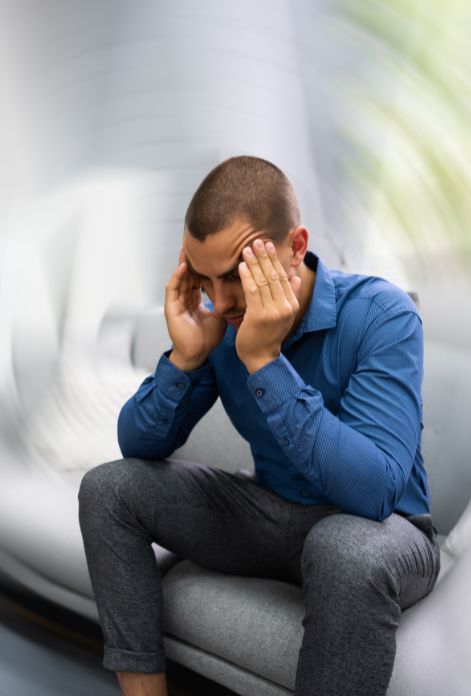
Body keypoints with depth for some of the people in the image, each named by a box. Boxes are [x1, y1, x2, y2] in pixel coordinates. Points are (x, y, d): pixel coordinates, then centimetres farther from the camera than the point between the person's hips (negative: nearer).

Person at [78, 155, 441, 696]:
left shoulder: (379, 313, -23)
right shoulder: (220, 322, -7)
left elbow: (374, 493, -34)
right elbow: (139, 447, -5)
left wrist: (264, 359, -37)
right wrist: (186, 356, -23)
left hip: (379, 530, -5)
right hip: (272, 514, 5)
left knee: (348, 550, -41)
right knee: (107, 488, -7)